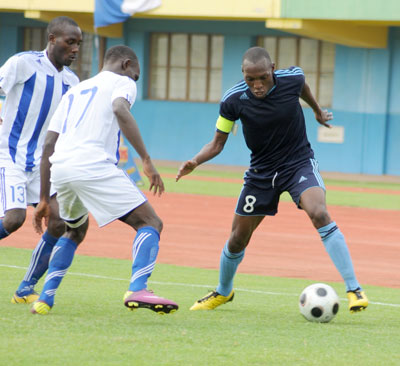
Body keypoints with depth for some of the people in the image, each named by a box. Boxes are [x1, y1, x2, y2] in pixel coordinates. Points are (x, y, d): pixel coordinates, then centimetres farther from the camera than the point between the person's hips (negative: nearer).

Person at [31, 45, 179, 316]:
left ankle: (45, 298, 21)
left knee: (75, 231, 32)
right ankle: (137, 290, -26)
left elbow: (48, 146, 27)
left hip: (59, 170, 7)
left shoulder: (74, 92, 33)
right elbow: (120, 110, -13)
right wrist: (147, 160, -17)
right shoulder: (122, 82, 13)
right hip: (93, 166, -7)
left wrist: (44, 198, 30)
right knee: (150, 223, -3)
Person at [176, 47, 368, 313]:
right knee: (238, 238, 7)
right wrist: (195, 162, -25)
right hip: (261, 170, 2)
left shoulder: (292, 79, -18)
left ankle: (354, 289, -26)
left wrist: (318, 111, 27)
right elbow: (218, 143, -6)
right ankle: (223, 292, 38)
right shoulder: (233, 100, -18)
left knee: (319, 213, -29)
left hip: (299, 162, -2)